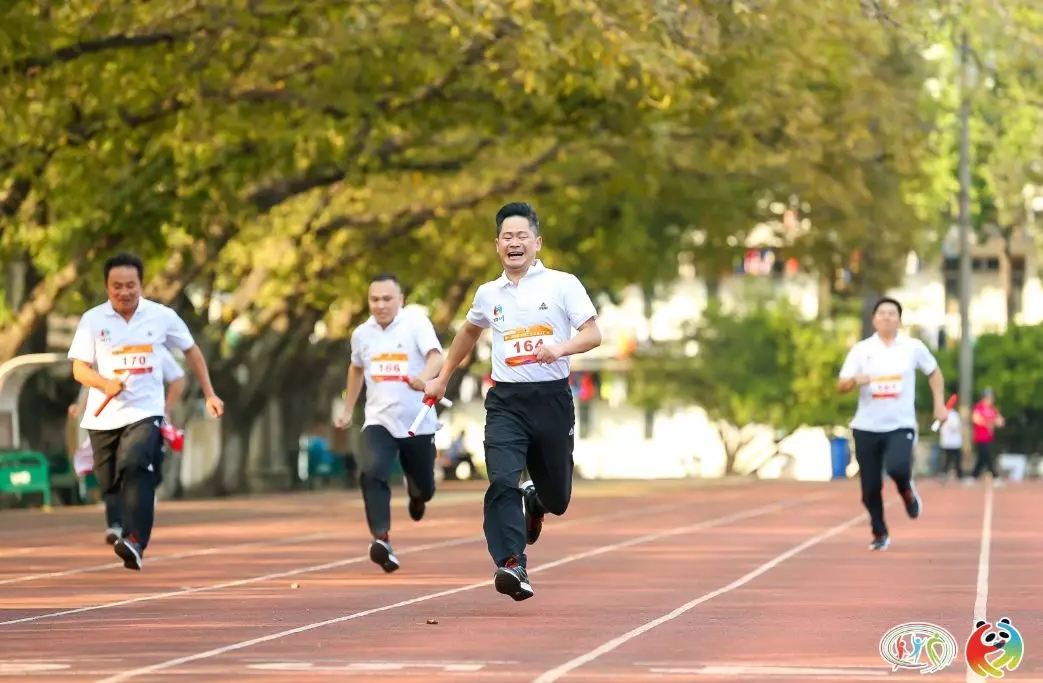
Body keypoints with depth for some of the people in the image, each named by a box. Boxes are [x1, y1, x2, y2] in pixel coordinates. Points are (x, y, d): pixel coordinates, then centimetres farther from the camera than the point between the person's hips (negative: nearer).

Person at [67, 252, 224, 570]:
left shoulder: (162, 316, 1)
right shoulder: (93, 320, 0)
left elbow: (191, 351, 15)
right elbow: (79, 369, -1)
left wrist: (209, 394, 13)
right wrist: (105, 384, -21)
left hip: (145, 412, -2)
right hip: (103, 416, 2)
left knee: (135, 467, -26)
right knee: (108, 483, 5)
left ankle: (135, 542, -35)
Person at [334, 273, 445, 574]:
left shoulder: (416, 322, -9)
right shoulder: (362, 334, 6)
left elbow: (436, 356, -24)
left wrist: (425, 377, -45)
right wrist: (348, 410, 29)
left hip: (418, 422, -2)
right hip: (379, 420, 2)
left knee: (424, 488, 13)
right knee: (371, 472, -26)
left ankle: (416, 494, 52)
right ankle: (381, 539, -29)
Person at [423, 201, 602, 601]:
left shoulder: (563, 284, 0)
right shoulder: (488, 294, 12)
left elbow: (593, 334, -6)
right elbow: (470, 332, 31)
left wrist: (560, 348, -25)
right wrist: (442, 379, 35)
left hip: (552, 399, -1)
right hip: (506, 401, 1)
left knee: (557, 498, 9)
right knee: (502, 481, -22)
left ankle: (535, 503, 46)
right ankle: (511, 566, -25)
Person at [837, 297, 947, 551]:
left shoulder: (913, 347, 1)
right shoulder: (861, 350, 0)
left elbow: (934, 372, 17)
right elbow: (841, 386, -3)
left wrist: (939, 404, 9)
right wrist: (856, 380, -25)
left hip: (901, 426, -1)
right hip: (867, 427, 1)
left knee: (897, 468, -28)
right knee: (870, 488, 1)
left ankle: (907, 491, 8)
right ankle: (879, 534, 22)